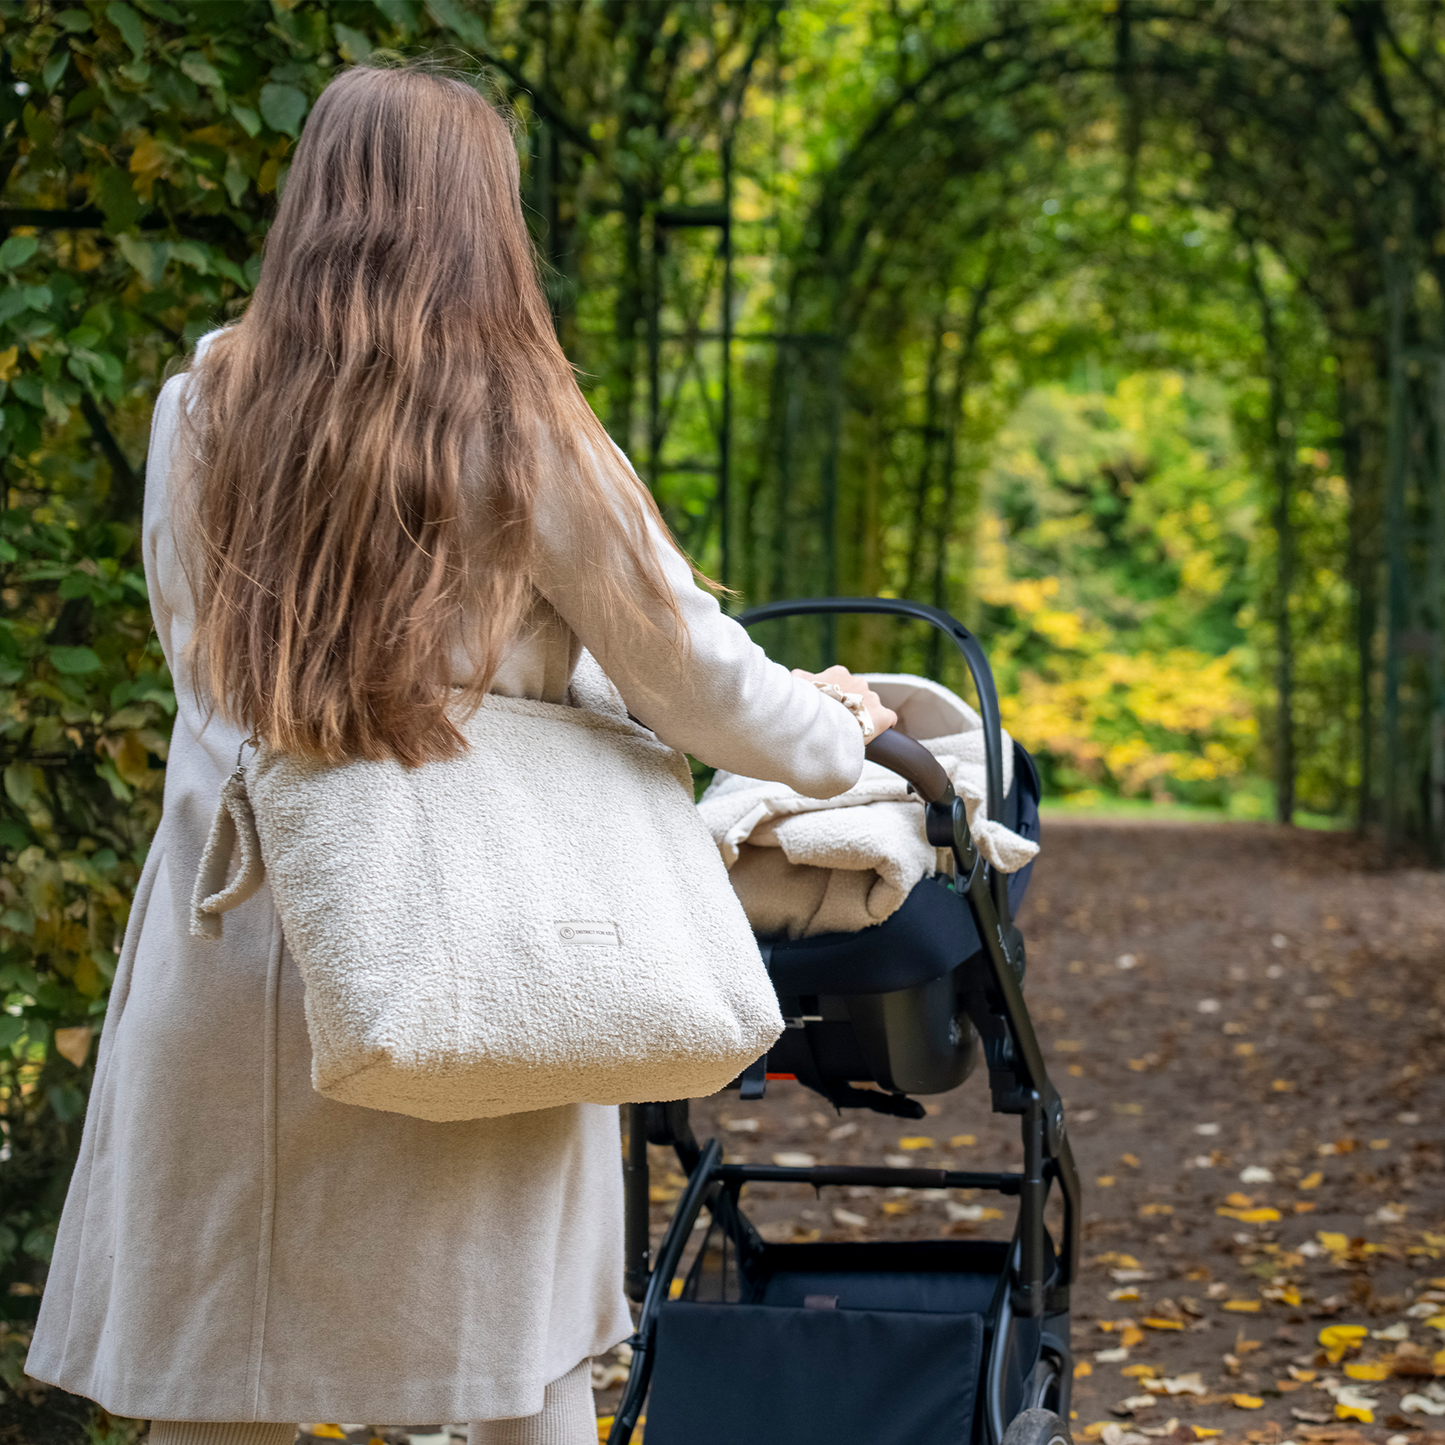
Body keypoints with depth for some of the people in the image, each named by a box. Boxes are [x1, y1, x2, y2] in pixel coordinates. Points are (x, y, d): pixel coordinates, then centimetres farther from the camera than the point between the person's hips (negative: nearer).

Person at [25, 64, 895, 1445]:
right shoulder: (519, 436, -8)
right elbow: (689, 675, -3)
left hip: (230, 954, 3)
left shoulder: (199, 410, 1)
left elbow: (191, 653, 10)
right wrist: (834, 733, 15)